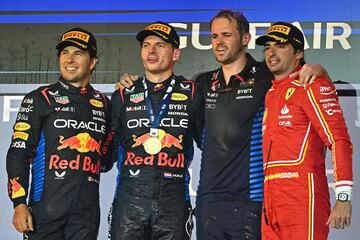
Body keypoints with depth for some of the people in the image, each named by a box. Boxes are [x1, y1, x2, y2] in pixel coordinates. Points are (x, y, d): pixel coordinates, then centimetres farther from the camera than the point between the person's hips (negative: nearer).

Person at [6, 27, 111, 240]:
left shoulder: (103, 103, 15)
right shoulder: (40, 99, 3)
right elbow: (18, 153, -3)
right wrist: (20, 204, -12)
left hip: (87, 211, 4)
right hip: (46, 207, -3)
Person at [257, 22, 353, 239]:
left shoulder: (311, 87, -3)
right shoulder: (271, 93, 22)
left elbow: (340, 141, -11)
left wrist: (343, 197, -19)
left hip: (303, 197, -7)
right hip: (271, 201, 8)